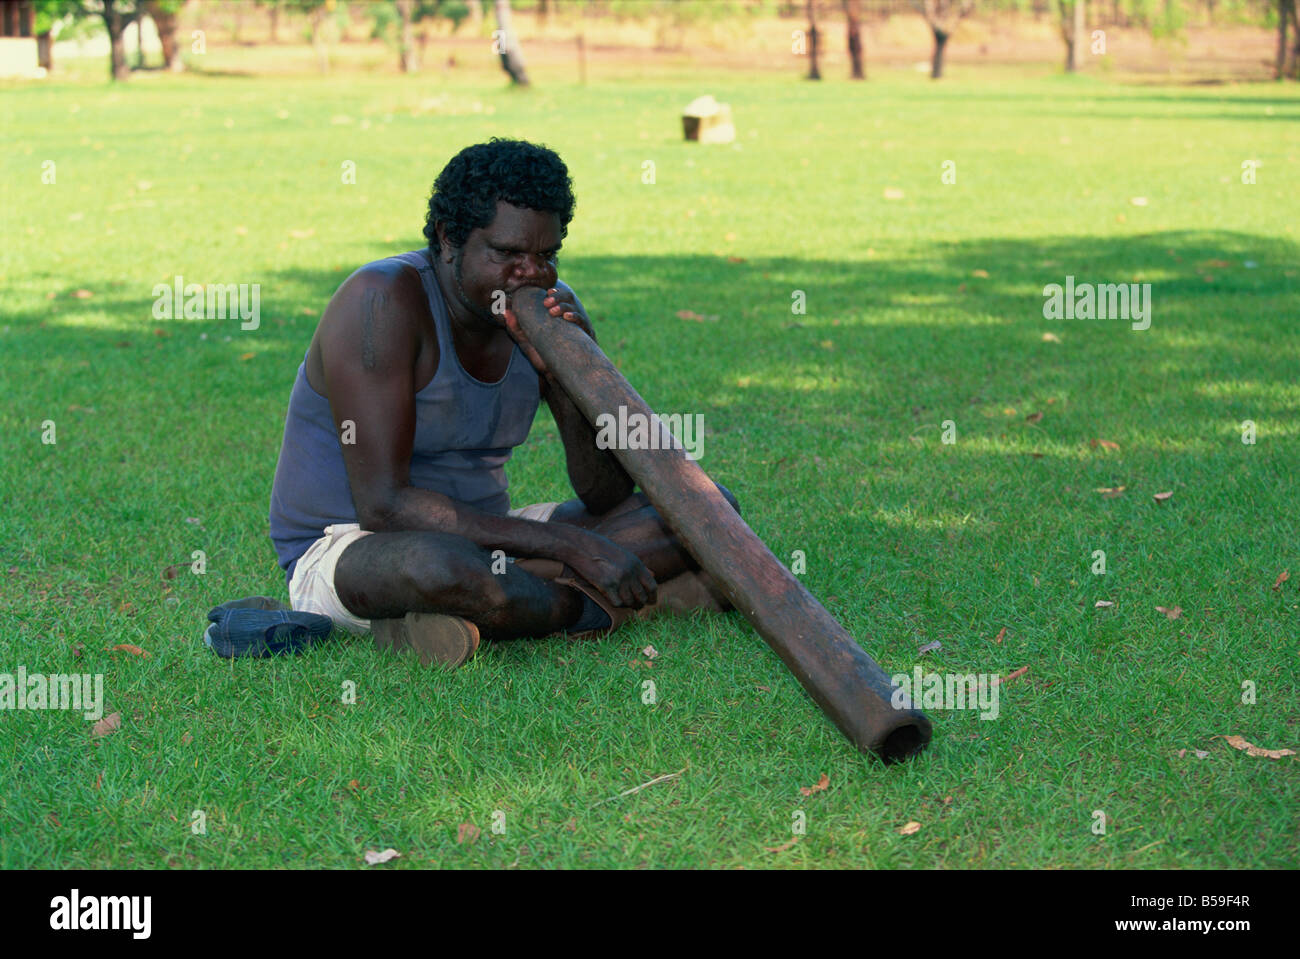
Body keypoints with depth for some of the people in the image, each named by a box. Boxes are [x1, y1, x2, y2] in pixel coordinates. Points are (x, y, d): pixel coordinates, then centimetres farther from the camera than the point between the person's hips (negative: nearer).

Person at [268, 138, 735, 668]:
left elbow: (607, 496, -4)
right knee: (440, 565, -43)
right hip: (345, 552, -7)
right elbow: (382, 505, -29)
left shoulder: (551, 309, -2)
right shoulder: (383, 302, -21)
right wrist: (572, 546, -31)